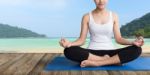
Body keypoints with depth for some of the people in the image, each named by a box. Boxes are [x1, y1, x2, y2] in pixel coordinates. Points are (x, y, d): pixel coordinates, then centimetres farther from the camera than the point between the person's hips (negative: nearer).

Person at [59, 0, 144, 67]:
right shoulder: (87, 17, 2)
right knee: (69, 50, -30)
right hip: (92, 52, 0)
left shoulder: (114, 16, 6)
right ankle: (112, 61, -20)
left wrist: (133, 42, -17)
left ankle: (95, 63, -25)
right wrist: (70, 43, -23)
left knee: (137, 49, -23)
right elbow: (82, 39, -2)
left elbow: (118, 38, 2)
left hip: (109, 52, 1)